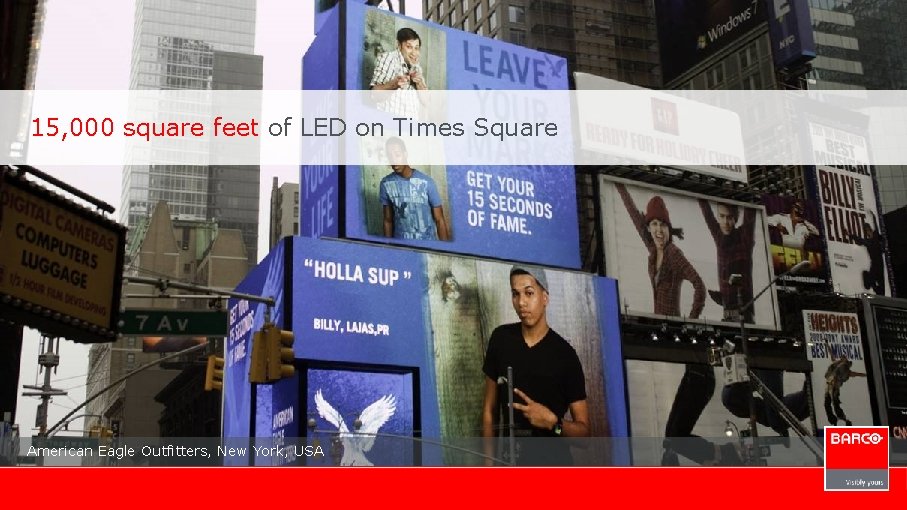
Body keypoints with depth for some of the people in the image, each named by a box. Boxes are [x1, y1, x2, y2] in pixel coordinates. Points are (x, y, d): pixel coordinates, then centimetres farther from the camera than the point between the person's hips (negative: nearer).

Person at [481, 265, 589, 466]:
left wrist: (553, 422, -21)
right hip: (510, 460, 2)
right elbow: (490, 408, 10)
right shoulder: (500, 339, 4)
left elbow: (583, 429, -1)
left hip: (553, 463, -2)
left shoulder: (565, 355, -5)